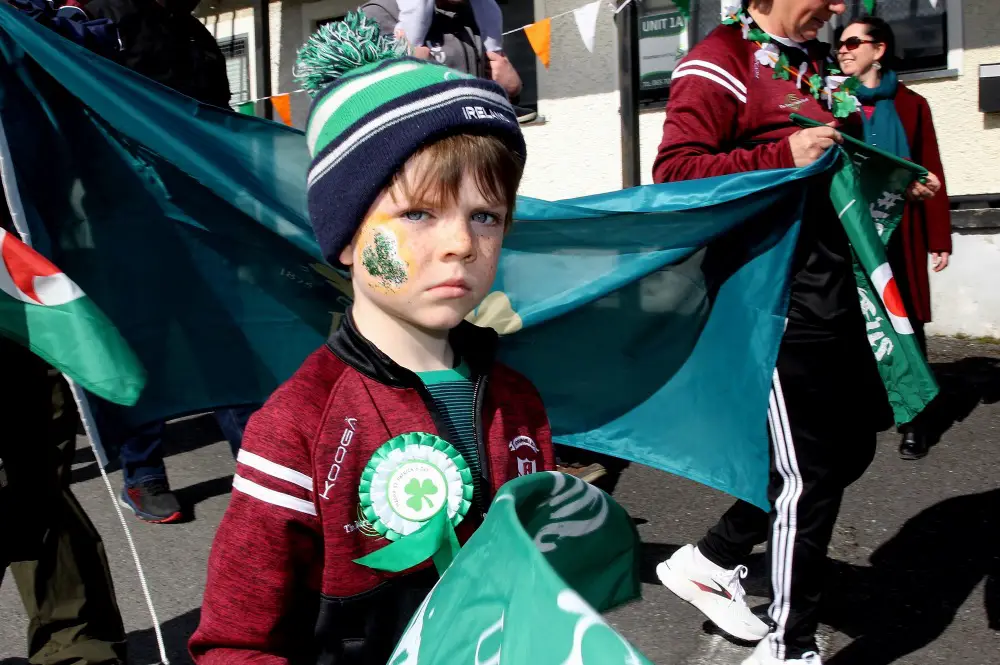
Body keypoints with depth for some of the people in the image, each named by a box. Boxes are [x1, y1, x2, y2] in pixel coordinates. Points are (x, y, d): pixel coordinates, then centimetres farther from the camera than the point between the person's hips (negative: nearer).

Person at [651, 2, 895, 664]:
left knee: (851, 447, 17)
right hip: (781, 296, -10)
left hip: (833, 286, 10)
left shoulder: (814, 58, 17)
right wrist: (785, 156, -25)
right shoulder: (721, 62, -10)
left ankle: (711, 558, 30)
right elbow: (674, 171, -19)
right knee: (812, 471, -1)